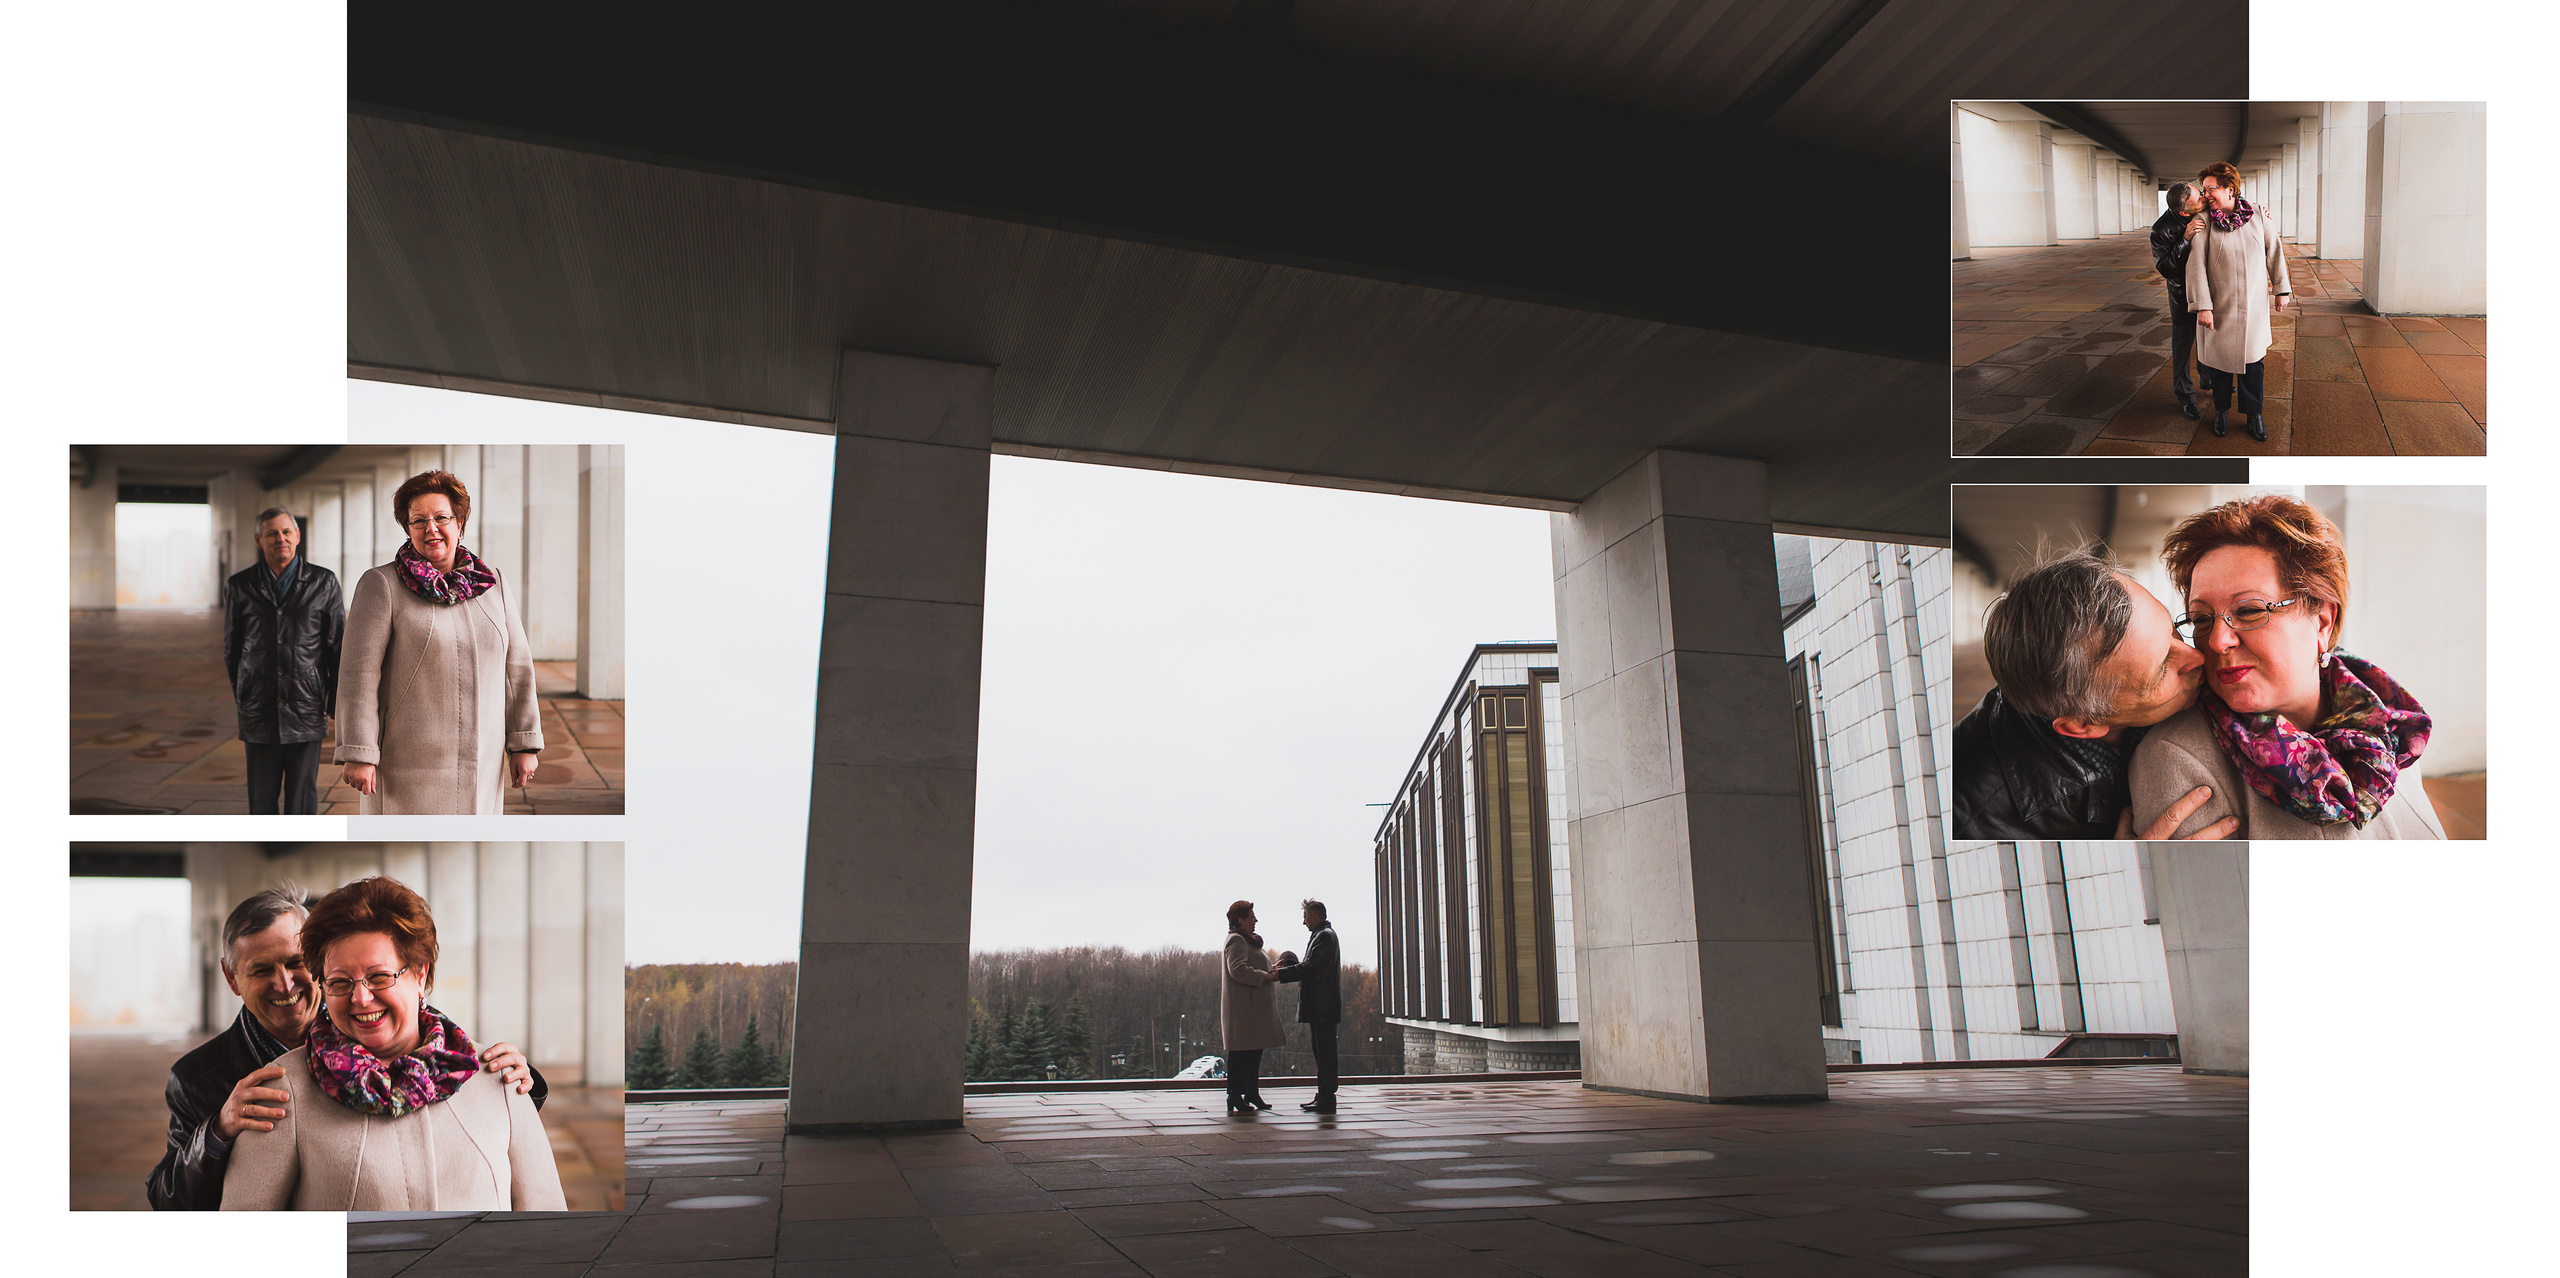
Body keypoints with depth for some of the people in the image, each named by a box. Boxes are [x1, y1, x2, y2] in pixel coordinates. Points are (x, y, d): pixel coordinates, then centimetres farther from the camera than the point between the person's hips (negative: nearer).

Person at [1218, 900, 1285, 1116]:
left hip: (1256, 1005, 10)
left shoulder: (1249, 940, 22)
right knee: (1241, 1050, -8)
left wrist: (1273, 969, 10)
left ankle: (1252, 1093, 19)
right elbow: (1238, 969, -24)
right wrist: (1265, 976, -21)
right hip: (1243, 1006, -10)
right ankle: (1234, 1097, -5)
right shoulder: (1236, 940, -12)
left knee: (1255, 1049, 12)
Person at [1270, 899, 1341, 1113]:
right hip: (1319, 1006, 11)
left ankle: (1327, 1100, -6)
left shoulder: (1324, 935, -13)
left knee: (1326, 1052, -8)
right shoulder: (1321, 934, 20)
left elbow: (1310, 967, -21)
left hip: (1324, 1007, -11)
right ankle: (1323, 1097, 18)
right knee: (1321, 1051, 13)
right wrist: (1291, 964, 11)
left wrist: (1281, 974, -19)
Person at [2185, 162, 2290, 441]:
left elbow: (2274, 249, 9)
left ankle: (2254, 414, 20)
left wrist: (2281, 288, 10)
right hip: (2219, 305, -2)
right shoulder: (2204, 220, -8)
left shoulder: (2256, 213, 0)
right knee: (2218, 357, 8)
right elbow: (2196, 264, -13)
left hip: (2253, 304, 2)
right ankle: (2221, 410, 28)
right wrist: (2202, 306, -18)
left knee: (2253, 360, 6)